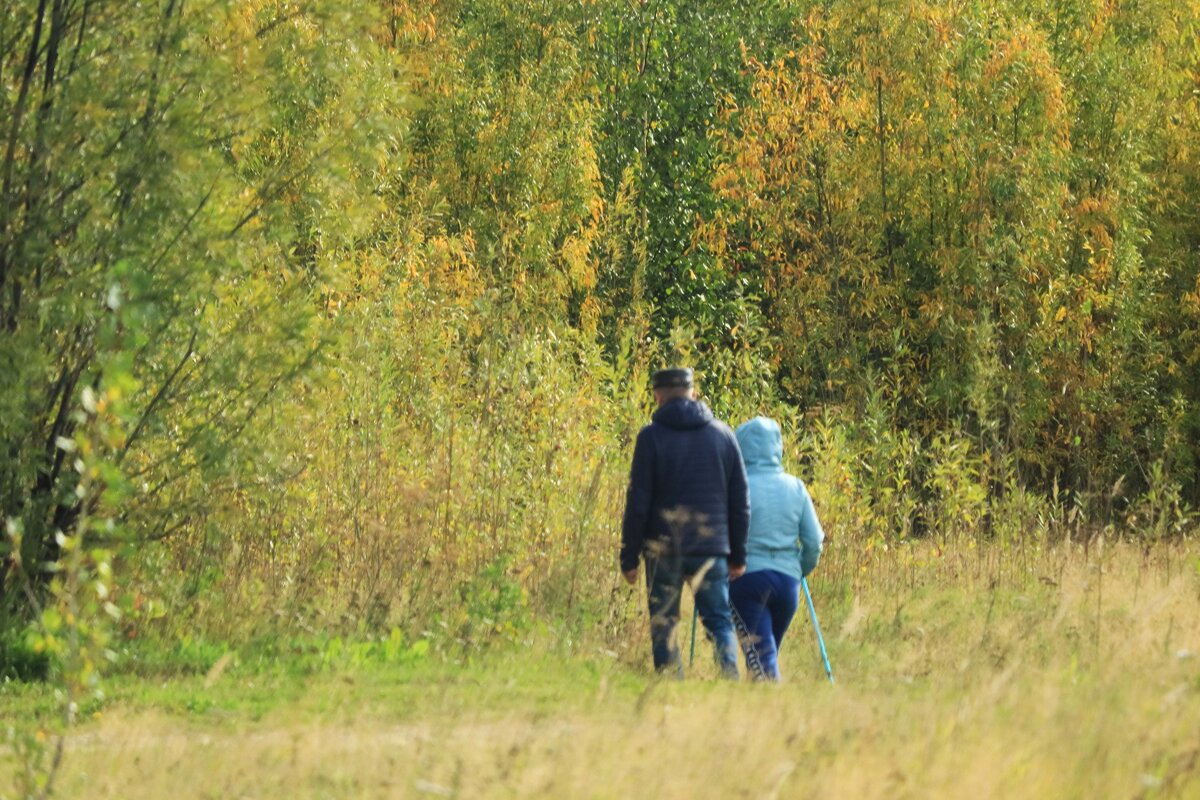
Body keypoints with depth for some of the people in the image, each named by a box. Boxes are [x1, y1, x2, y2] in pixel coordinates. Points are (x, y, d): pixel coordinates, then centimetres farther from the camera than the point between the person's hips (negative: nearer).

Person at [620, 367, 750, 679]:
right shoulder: (722, 434, 6)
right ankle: (730, 679, -12)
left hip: (663, 548, -2)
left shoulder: (651, 437, -4)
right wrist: (738, 554, 16)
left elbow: (638, 502, -6)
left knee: (663, 624, 6)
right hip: (712, 547, 2)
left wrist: (629, 556, 0)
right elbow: (740, 501, 9)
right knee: (719, 621, 7)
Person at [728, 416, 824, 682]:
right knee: (769, 652, 21)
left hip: (746, 577, -5)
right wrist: (802, 570, 24)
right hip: (787, 578, 5)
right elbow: (814, 540, 6)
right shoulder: (795, 487, 4)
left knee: (761, 659, -7)